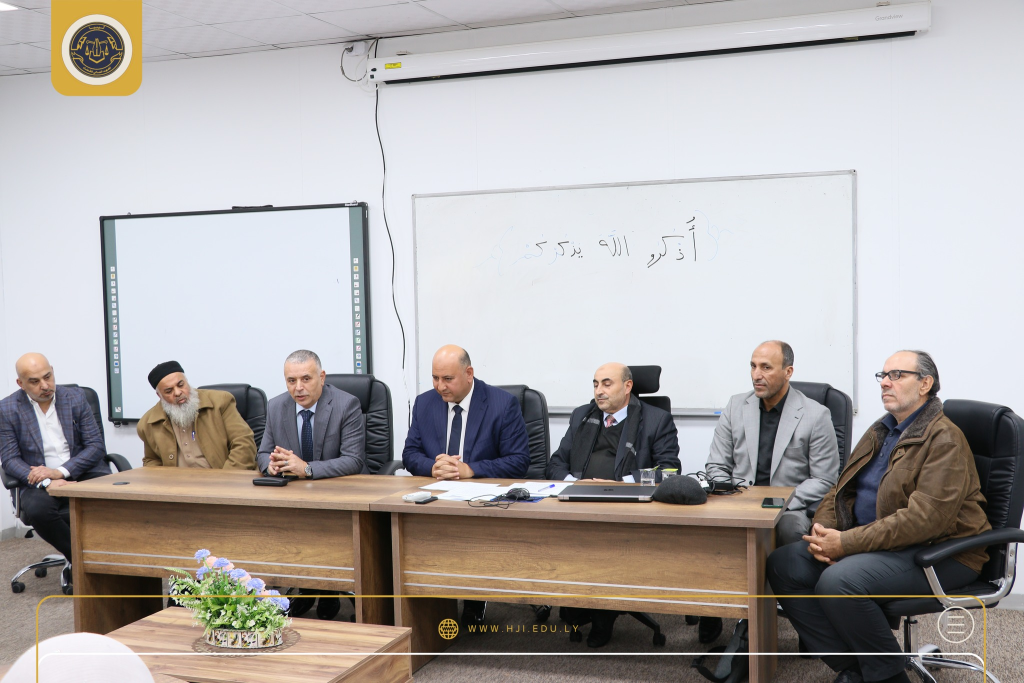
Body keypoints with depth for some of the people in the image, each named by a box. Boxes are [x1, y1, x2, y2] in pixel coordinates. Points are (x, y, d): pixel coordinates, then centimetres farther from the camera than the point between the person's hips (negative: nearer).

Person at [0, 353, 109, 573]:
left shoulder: (76, 397, 4)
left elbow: (97, 446, 1)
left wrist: (61, 472, -15)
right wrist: (47, 482, -20)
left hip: (83, 473, 0)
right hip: (39, 481, 0)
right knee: (36, 509, -35)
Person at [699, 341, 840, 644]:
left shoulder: (816, 415, 0)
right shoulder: (736, 407, 10)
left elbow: (824, 480, -2)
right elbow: (716, 467, 11)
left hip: (791, 508, -2)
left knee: (790, 528, -38)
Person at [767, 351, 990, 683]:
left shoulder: (944, 440, -13)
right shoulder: (880, 432, 15)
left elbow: (923, 518, -24)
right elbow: (841, 490, 14)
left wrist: (846, 543, -25)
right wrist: (823, 533, -8)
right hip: (877, 543, 9)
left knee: (839, 581, -32)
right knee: (783, 564, -8)